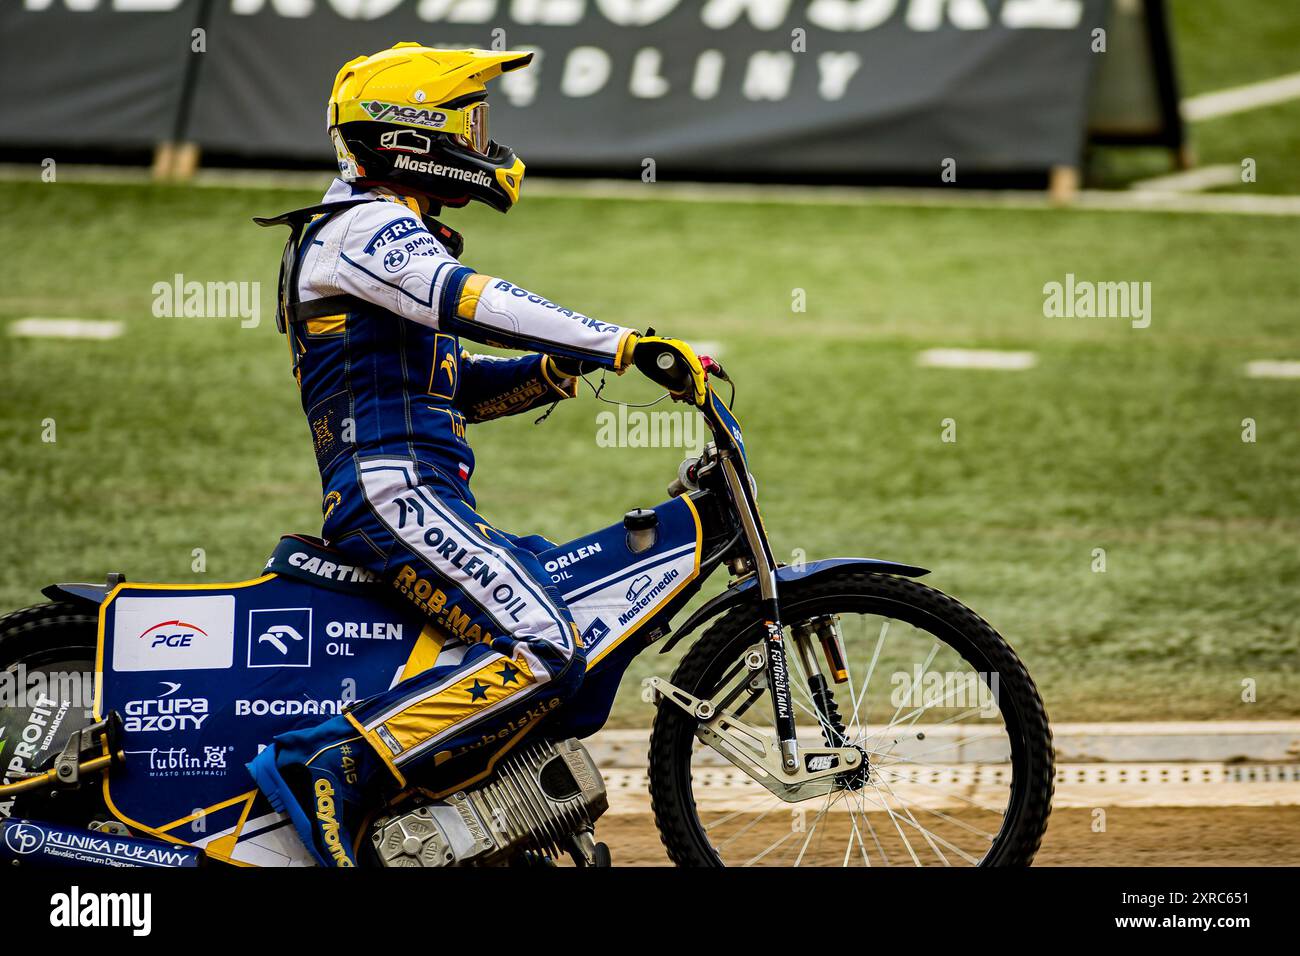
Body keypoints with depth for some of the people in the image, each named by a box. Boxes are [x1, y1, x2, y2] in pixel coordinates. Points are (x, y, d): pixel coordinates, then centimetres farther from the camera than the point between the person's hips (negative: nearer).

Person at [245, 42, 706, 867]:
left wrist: (553, 370, 10)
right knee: (543, 655, -25)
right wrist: (623, 345, -28)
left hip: (416, 502, 11)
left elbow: (450, 387, 29)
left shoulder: (395, 235, 27)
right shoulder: (365, 226, -6)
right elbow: (473, 302, -23)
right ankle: (330, 768, -28)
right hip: (393, 489, -11)